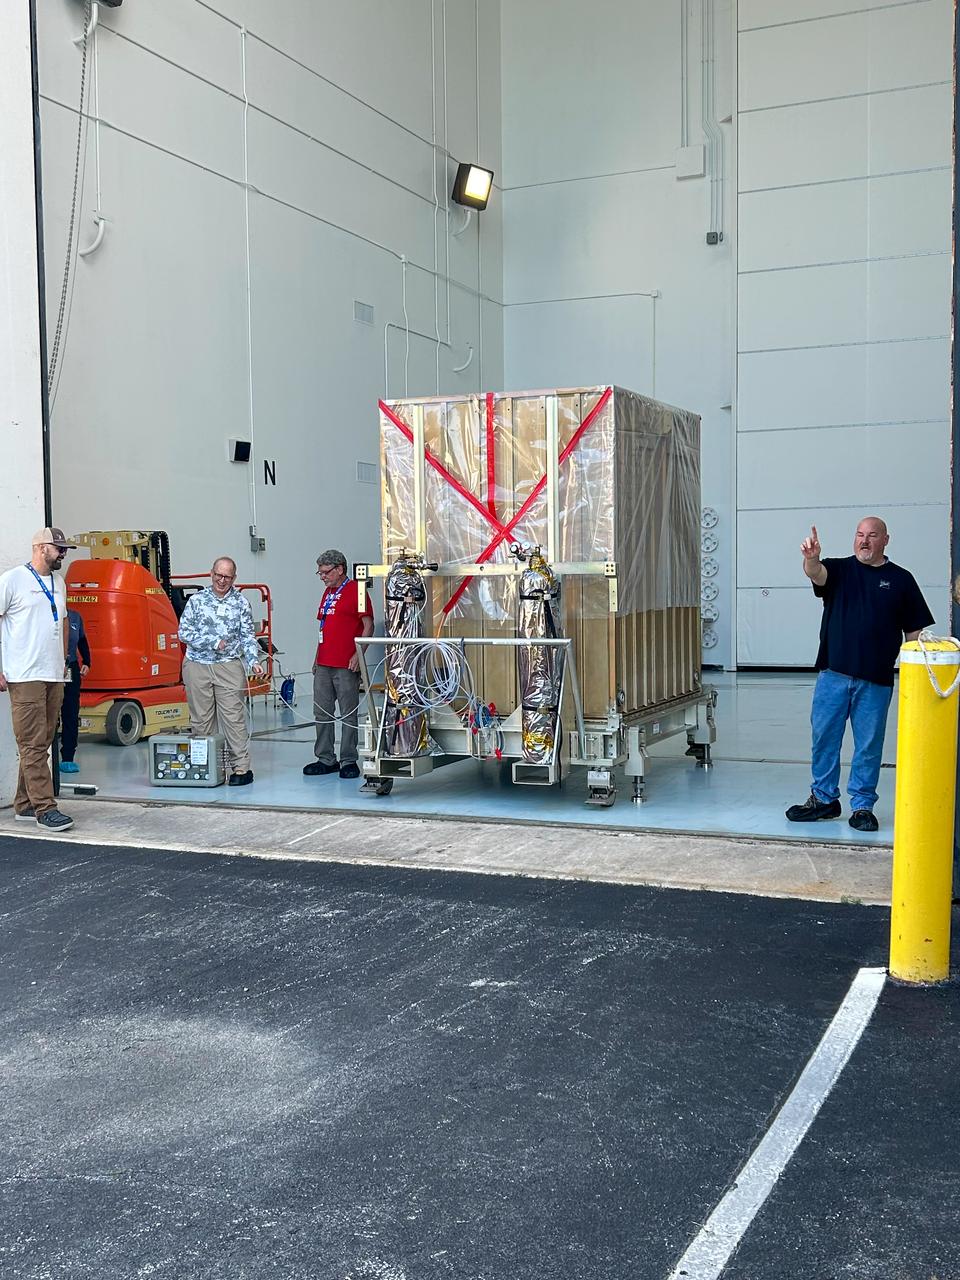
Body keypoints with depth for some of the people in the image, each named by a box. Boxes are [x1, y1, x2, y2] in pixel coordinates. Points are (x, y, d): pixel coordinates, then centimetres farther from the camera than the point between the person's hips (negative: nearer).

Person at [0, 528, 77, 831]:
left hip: (54, 676, 7)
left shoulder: (58, 583, 16)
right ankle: (45, 809, -6)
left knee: (41, 744, 9)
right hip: (25, 678, -7)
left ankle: (25, 805, 17)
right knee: (34, 745, -7)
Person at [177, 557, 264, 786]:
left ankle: (241, 768, -2)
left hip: (229, 666, -1)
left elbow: (248, 636, 5)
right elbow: (184, 632, -1)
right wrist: (213, 642, -8)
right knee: (200, 720, 5)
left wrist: (254, 661, -10)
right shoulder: (196, 600, 5)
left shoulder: (241, 603, 6)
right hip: (197, 666, 1)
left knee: (234, 718, -6)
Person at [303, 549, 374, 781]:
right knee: (322, 713, 9)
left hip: (347, 666, -8)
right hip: (323, 665, 8)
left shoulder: (355, 591, -7)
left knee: (348, 714, -1)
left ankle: (348, 761, 5)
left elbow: (368, 625, -10)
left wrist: (358, 654, -18)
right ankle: (326, 759, 17)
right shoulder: (327, 592, 19)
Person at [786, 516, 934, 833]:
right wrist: (811, 558, -41)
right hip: (833, 673, 1)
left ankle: (862, 805, 15)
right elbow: (816, 574, -17)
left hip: (876, 680, -1)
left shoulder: (901, 579, 7)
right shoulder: (839, 570, 7)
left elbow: (914, 630, 7)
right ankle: (824, 799, 20)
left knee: (869, 745, 4)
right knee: (824, 738, 6)